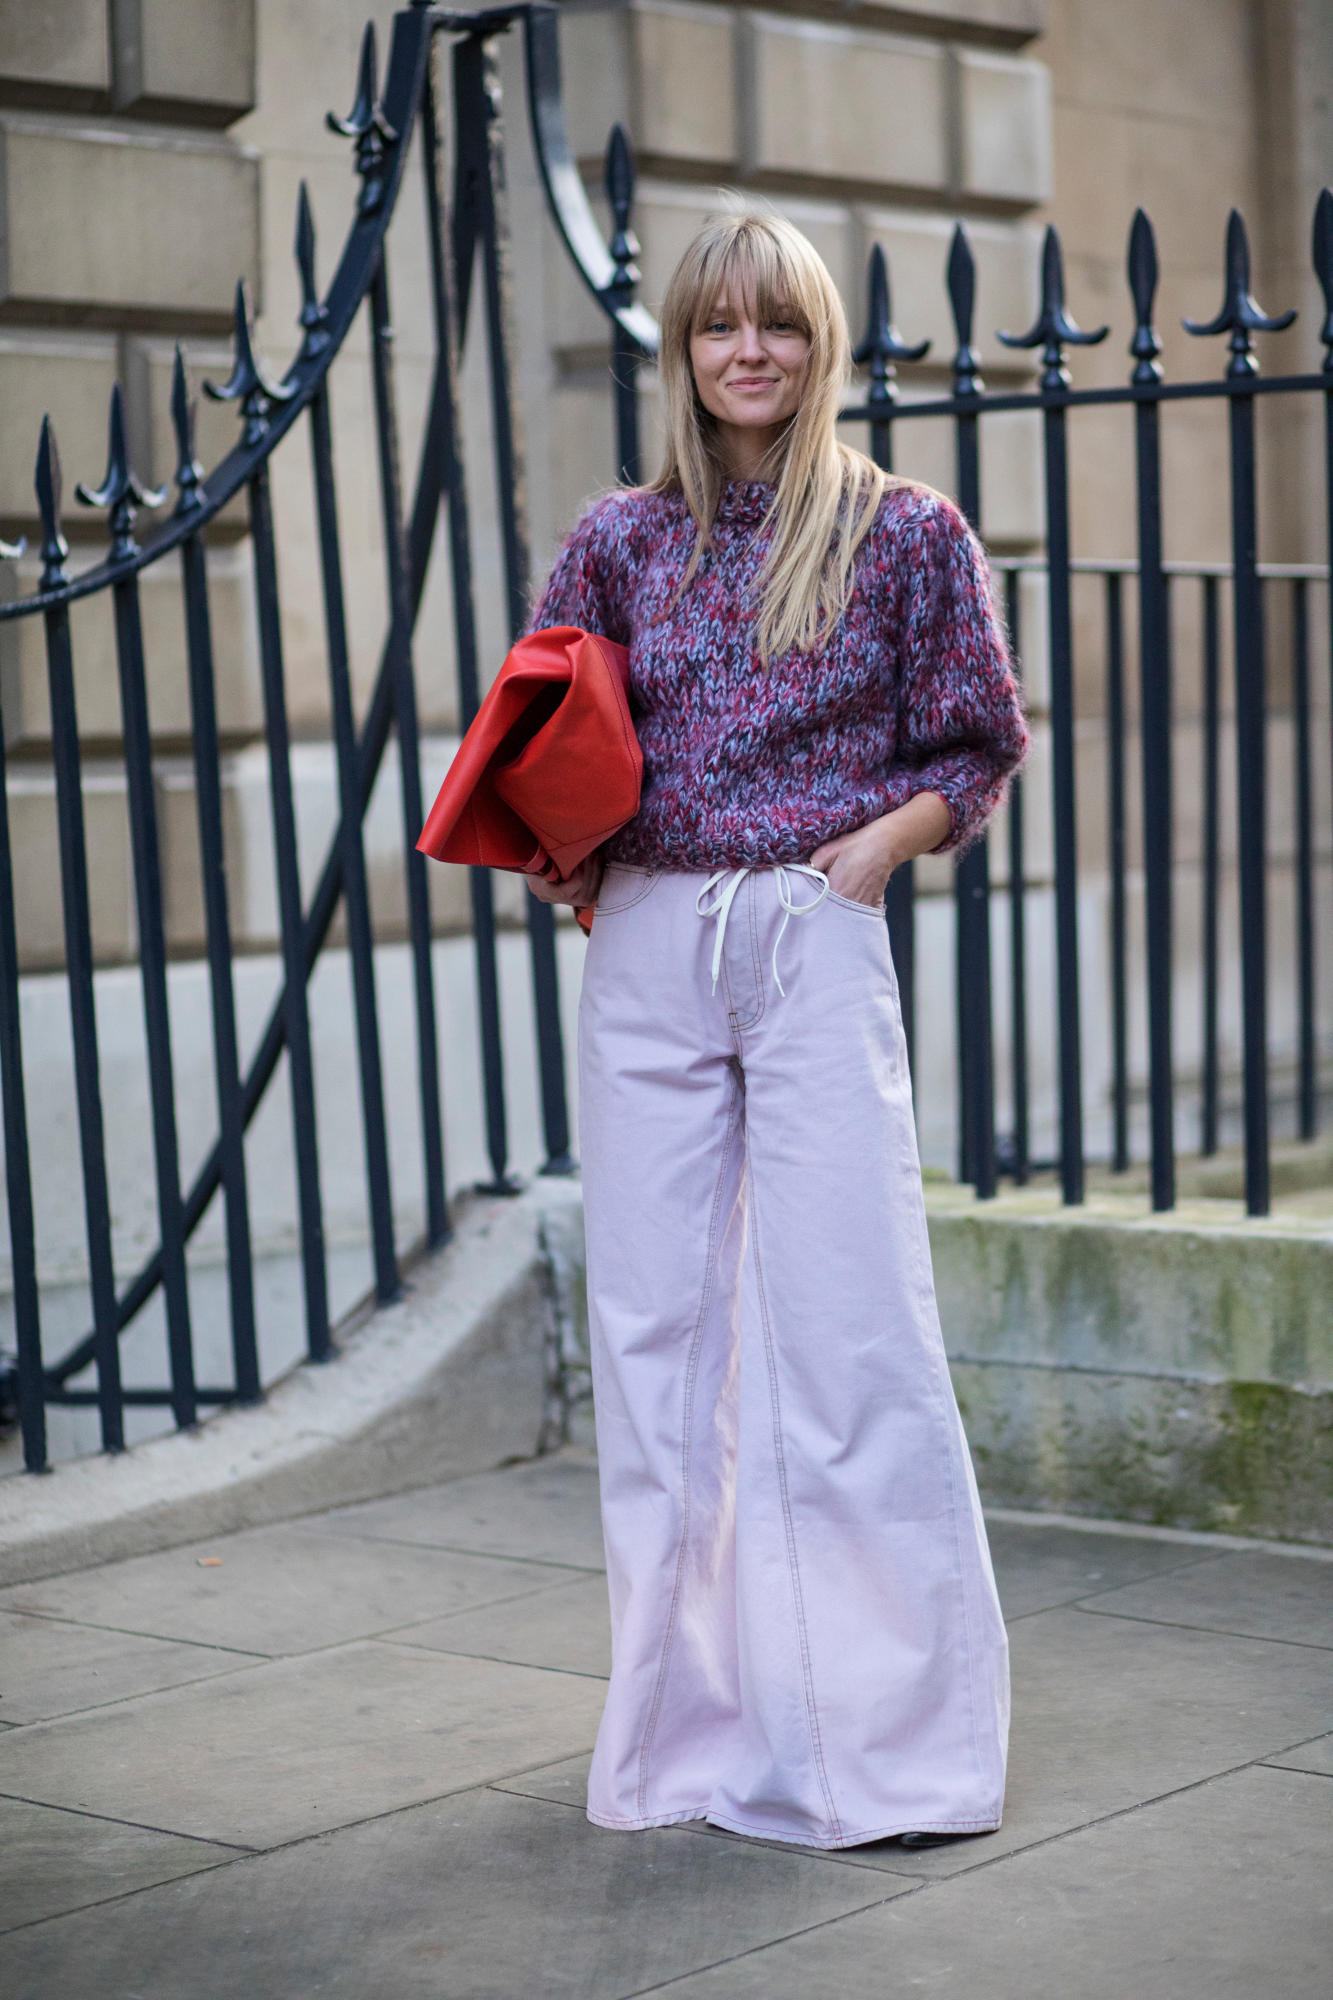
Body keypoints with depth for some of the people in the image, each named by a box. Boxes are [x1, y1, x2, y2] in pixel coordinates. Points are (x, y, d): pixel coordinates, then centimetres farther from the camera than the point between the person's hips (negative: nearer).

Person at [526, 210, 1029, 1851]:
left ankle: (899, 1737, 4)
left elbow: (982, 747, 7)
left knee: (847, 1325, -5)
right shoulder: (622, 542, 9)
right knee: (656, 1328, 6)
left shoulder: (906, 532, 2)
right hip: (645, 953, 3)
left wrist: (882, 841, -8)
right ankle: (687, 1723, 18)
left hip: (816, 945, -3)